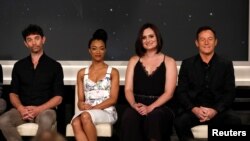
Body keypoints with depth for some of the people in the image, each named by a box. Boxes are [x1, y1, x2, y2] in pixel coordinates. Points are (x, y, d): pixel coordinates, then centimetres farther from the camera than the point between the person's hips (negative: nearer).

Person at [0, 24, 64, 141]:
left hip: (45, 109, -2)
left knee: (46, 120, -39)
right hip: (23, 109, 3)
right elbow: (13, 93, 12)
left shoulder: (54, 66, 6)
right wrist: (20, 108, -11)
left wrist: (38, 109, -15)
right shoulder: (19, 66, 15)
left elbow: (58, 97, 2)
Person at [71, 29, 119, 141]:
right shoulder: (82, 73, 18)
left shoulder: (113, 72, 10)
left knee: (85, 116, -36)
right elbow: (80, 99, 14)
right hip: (87, 112, 2)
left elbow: (113, 99, 0)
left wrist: (94, 107, -12)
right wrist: (82, 105, -11)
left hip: (107, 112, -2)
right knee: (75, 123, -34)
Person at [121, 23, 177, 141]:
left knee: (154, 116, -37)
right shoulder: (134, 61, 16)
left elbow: (168, 93, -2)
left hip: (160, 107, -1)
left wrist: (150, 107, -17)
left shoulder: (169, 62, 8)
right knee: (129, 116, -34)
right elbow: (128, 89, 8)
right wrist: (134, 105, -14)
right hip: (138, 107, 1)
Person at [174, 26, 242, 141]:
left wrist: (215, 110, -15)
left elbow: (230, 93, 1)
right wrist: (194, 109, -15)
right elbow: (181, 92, 3)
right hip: (193, 109, 0)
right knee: (179, 122, -32)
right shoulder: (187, 64, 8)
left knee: (235, 122, -29)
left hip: (218, 110, 1)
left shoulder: (226, 64, 8)